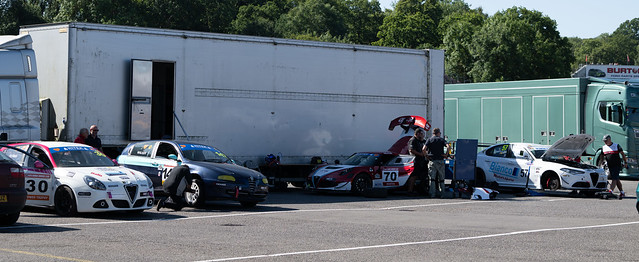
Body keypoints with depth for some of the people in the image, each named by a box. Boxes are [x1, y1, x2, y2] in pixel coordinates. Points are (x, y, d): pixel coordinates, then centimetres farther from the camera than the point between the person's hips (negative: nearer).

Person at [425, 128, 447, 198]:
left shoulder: (429, 140, 7)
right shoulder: (441, 140, 6)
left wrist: (426, 156, 5)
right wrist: (446, 155, -1)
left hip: (432, 161, 0)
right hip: (440, 160, 0)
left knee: (432, 178, 2)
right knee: (441, 178, 7)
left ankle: (432, 194, -3)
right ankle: (441, 193, 6)